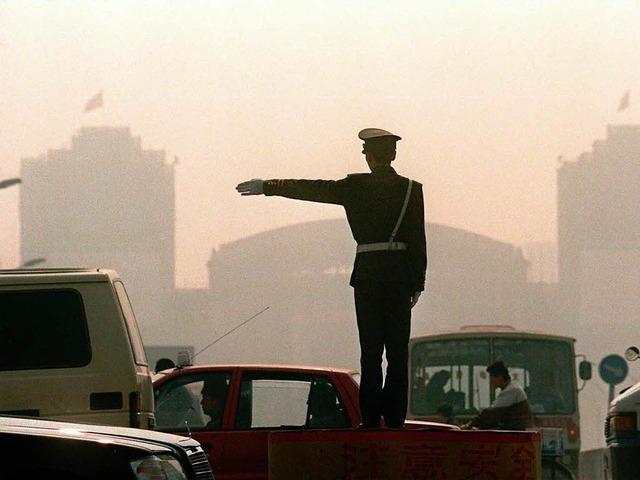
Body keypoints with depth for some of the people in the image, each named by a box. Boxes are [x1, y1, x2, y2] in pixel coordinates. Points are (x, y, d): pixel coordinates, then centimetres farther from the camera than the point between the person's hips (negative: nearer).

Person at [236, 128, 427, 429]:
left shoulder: (355, 187, -1)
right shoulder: (412, 189, 3)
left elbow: (310, 190, 5)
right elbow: (418, 240, 4)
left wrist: (267, 187, 15)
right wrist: (418, 284, 9)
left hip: (367, 274, -1)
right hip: (400, 275, 1)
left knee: (371, 351, 1)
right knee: (398, 351, 3)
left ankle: (371, 420, -2)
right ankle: (395, 419, 0)